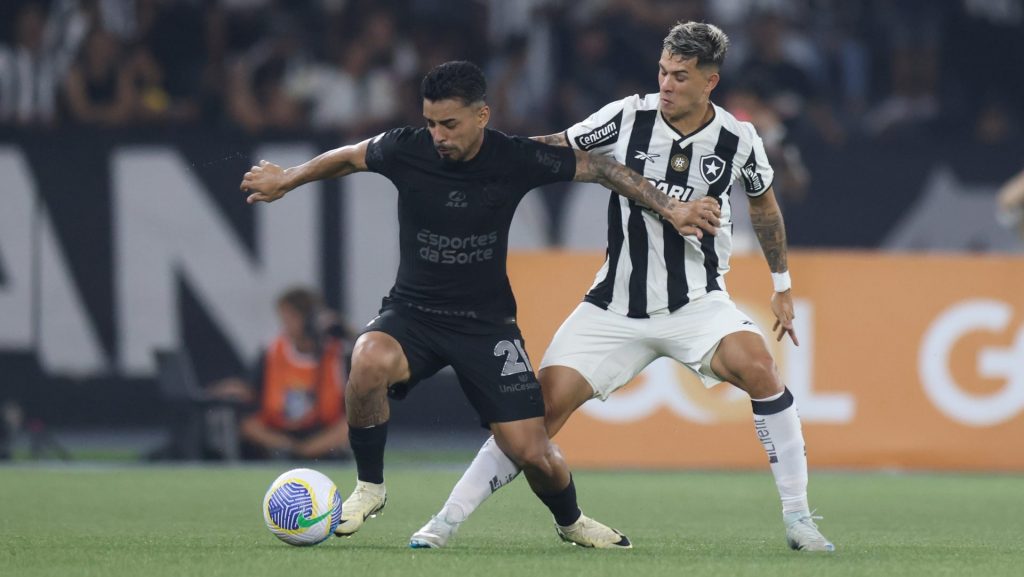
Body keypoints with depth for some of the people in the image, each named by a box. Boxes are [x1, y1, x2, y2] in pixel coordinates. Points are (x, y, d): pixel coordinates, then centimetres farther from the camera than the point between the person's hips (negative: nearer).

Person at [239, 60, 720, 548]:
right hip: (412, 311, 0)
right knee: (368, 364, -36)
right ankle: (369, 488, -11)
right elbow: (348, 157, 10)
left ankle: (570, 521, 28)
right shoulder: (404, 150, -12)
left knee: (532, 453, -9)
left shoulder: (517, 160, -13)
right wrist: (285, 180, 23)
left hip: (486, 321, 0)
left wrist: (668, 208, -5)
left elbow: (601, 168, -1)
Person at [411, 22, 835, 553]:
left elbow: (763, 202, 13)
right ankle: (447, 519, 0)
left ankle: (798, 519, -17)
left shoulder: (738, 141, -6)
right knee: (546, 404, -9)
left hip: (696, 301, -1)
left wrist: (782, 286, 17)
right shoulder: (628, 117, -9)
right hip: (616, 305, 1)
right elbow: (553, 150, 2)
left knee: (756, 366, -28)